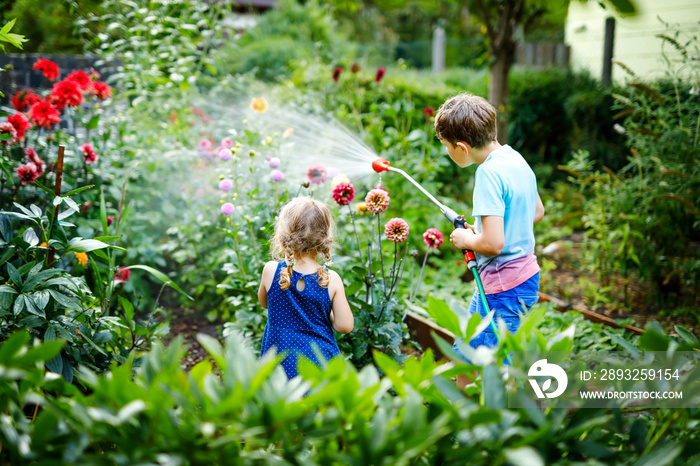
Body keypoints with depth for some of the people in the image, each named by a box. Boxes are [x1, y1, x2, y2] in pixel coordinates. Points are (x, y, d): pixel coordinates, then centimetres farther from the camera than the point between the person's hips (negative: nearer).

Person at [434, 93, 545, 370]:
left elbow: (494, 243, -27)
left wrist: (466, 239, -7)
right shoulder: (515, 158, 5)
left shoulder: (489, 173, -22)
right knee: (464, 355, 21)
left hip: (504, 289, -10)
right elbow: (537, 212, 19)